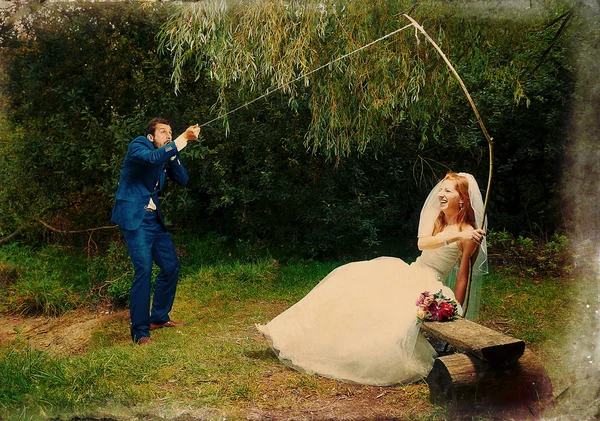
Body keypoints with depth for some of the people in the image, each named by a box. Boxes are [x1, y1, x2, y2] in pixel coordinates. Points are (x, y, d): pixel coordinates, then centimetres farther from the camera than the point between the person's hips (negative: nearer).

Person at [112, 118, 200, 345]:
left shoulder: (165, 155, 15)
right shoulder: (138, 145, -7)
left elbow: (182, 179, 5)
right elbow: (153, 158, -30)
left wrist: (173, 155, -6)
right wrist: (183, 139, -34)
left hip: (153, 218, 8)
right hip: (134, 217, -8)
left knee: (171, 266, 10)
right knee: (143, 269, -16)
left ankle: (159, 318, 26)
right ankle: (140, 332, -8)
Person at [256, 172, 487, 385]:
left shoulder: (468, 233, -8)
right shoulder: (438, 219, 10)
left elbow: (464, 276, -7)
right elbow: (421, 243, -11)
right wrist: (454, 237, -24)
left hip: (429, 287, -6)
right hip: (409, 274, 6)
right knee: (353, 281, -7)